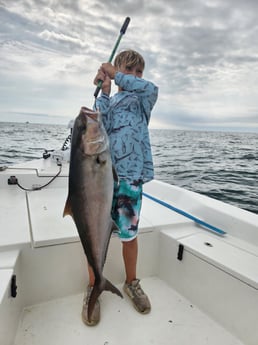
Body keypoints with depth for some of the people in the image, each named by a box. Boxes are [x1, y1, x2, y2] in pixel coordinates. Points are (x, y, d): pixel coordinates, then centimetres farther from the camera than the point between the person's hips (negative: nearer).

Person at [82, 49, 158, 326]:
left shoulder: (141, 99, 13)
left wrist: (116, 74, -5)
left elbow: (152, 89, -11)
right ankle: (93, 288, 27)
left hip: (130, 176, -1)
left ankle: (131, 283, 33)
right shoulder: (105, 101, 17)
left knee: (129, 234, 8)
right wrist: (105, 91, -3)